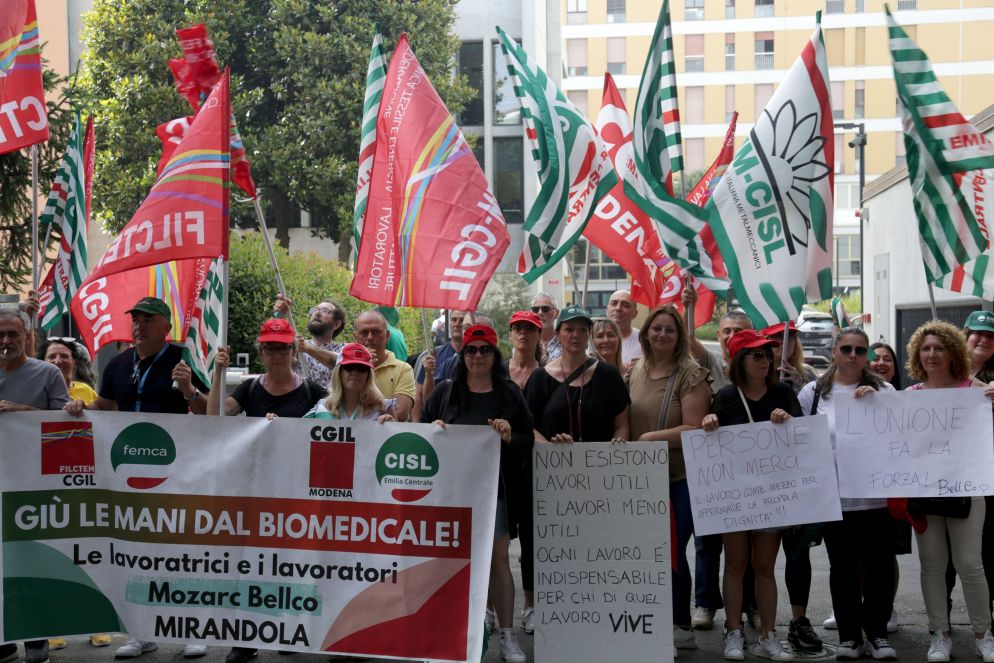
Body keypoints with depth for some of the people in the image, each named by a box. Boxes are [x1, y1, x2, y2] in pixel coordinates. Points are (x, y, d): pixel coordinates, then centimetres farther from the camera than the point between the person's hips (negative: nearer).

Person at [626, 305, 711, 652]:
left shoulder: (690, 374, -9)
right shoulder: (634, 371, 8)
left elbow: (694, 428, -16)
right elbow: (625, 419, 17)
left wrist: (652, 437, -20)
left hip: (680, 478, -5)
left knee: (672, 551, -1)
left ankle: (681, 627, 15)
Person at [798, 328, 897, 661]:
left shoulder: (883, 390, 6)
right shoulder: (814, 392, 4)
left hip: (876, 494, 0)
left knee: (879, 565, 4)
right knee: (842, 568, 8)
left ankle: (876, 633, 20)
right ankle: (849, 635, 20)